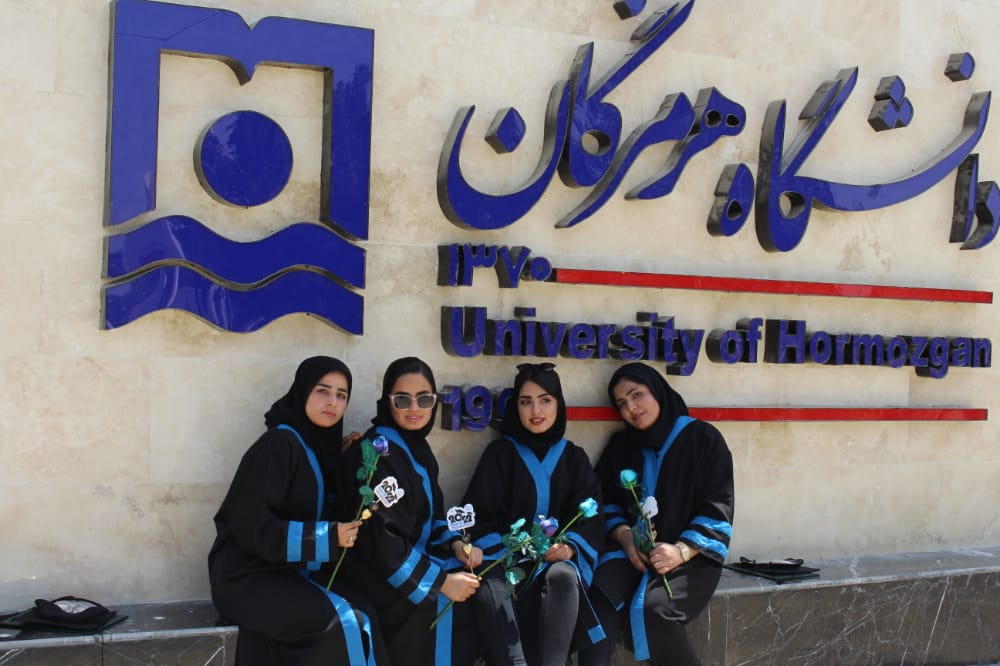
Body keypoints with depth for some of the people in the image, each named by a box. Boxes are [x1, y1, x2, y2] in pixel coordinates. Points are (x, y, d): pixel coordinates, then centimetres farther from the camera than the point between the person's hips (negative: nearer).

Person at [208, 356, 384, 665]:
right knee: (342, 625, -24)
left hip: (295, 572, 8)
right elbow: (251, 526, -20)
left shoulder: (319, 444, 10)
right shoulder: (279, 445, -15)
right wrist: (327, 538, -18)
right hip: (251, 577, -7)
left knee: (362, 617, -15)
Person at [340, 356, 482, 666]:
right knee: (446, 602, -23)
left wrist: (456, 544, -4)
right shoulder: (376, 453, -18)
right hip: (377, 575, -8)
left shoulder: (418, 448, 8)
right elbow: (381, 539, -24)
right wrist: (440, 582, -23)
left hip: (412, 557, 8)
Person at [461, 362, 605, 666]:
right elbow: (479, 516, 2)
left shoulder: (574, 457, 14)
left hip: (557, 558, 1)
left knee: (563, 576, -37)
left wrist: (569, 547, -18)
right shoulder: (499, 452, 9)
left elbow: (589, 517, 5)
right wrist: (503, 554, -17)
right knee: (488, 591, -36)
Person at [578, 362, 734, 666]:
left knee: (654, 609, -32)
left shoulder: (704, 439, 0)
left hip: (691, 556, -3)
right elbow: (607, 502, 14)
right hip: (633, 550, 4)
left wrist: (681, 551, -19)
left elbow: (719, 508, -5)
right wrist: (625, 537, -8)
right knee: (600, 598, -30)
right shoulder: (620, 445, 15)